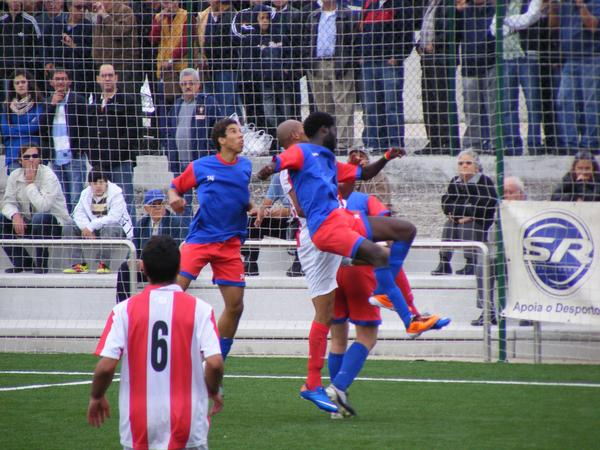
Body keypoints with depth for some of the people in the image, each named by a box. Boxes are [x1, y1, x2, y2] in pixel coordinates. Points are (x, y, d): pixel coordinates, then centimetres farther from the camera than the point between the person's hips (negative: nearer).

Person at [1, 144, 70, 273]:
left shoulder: (48, 175, -18)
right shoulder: (15, 176, -2)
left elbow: (43, 206, -31)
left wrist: (30, 183, -25)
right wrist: (15, 215, -27)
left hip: (55, 224, -6)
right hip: (28, 225, 6)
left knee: (39, 218, -37)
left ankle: (41, 264, -18)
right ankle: (22, 262, 0)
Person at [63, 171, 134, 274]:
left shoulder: (116, 193, -16)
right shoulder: (86, 194, 2)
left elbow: (113, 217, -26)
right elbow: (78, 214, -4)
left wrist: (91, 227, -28)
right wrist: (87, 229, -23)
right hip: (93, 230, 6)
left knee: (108, 229, -40)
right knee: (69, 228, -11)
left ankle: (104, 264, -35)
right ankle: (79, 264, -16)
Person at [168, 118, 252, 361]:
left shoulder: (245, 166, 8)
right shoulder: (200, 167, -1)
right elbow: (175, 186, 10)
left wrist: (254, 207, 1)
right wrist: (174, 199, -12)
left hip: (230, 244, 3)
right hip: (199, 238, -3)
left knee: (235, 306, 0)